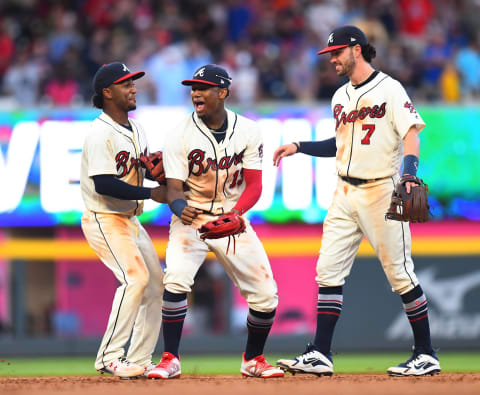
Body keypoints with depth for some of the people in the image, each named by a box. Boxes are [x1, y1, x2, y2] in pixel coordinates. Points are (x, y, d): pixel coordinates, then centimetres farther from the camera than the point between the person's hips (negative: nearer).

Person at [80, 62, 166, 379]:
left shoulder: (135, 128, 12)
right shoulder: (101, 134, -18)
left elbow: (148, 167, 20)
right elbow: (104, 185, -25)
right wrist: (150, 194, -23)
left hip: (131, 220, 9)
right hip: (104, 220, -9)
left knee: (155, 284, 7)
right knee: (135, 277, -23)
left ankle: (140, 359, 13)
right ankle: (109, 356, -19)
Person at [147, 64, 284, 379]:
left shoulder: (247, 132, -5)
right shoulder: (182, 135, -9)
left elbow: (254, 187, -8)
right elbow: (173, 187, -13)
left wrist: (232, 216, -27)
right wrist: (180, 206, -38)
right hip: (191, 220, -2)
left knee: (265, 293, -4)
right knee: (176, 280, -25)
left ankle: (253, 359, 19)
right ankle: (170, 360, -15)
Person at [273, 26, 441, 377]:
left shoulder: (389, 90, -8)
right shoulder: (341, 97, 15)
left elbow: (411, 135, -15)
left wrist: (409, 175, -30)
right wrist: (298, 147, 16)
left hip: (381, 193, -7)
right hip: (346, 194, 7)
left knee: (400, 273, -4)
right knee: (328, 271, 1)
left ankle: (426, 355, 4)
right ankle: (320, 355, 3)